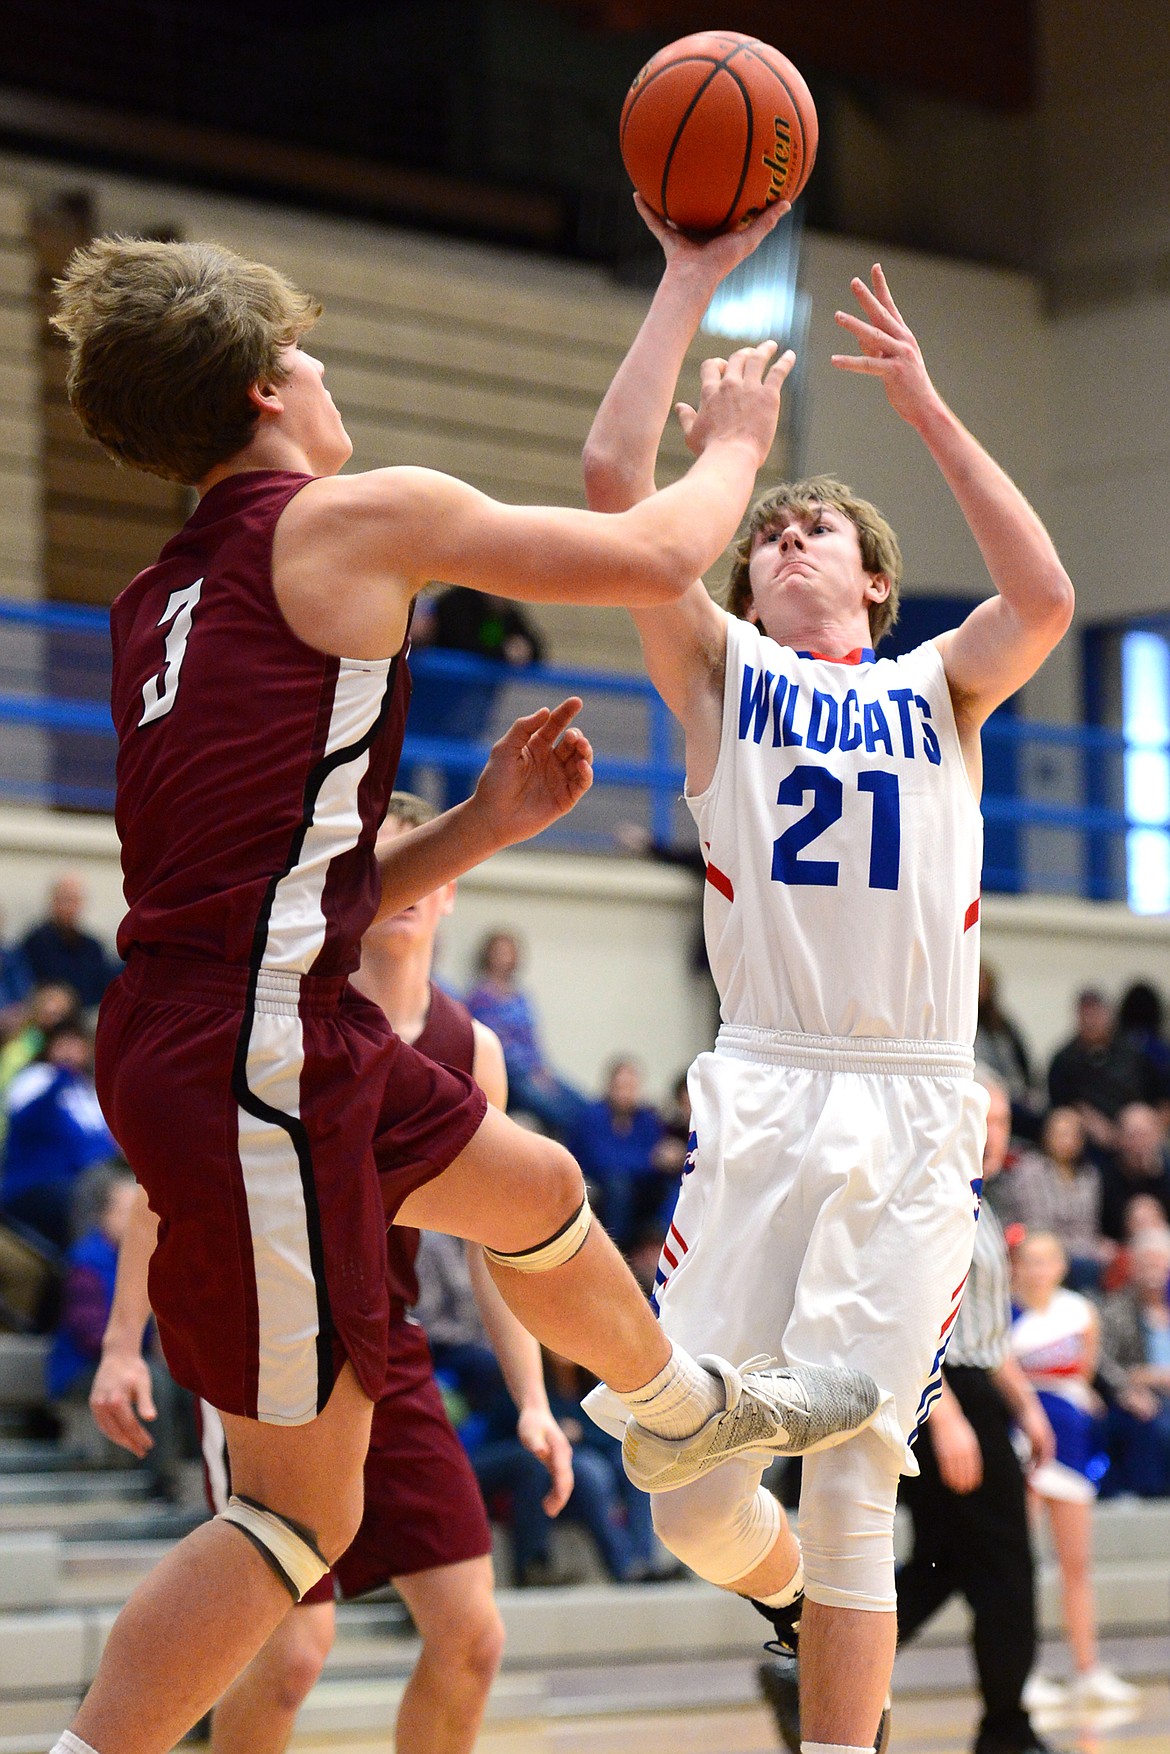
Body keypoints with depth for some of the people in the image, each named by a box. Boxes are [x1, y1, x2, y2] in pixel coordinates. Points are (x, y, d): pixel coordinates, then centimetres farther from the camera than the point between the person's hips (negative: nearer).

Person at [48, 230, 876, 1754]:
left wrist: (482, 828, 14)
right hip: (253, 1057, -9)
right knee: (303, 1508, -3)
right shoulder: (360, 517, -7)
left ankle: (691, 1410, 59)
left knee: (533, 1189, 32)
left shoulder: (160, 603, 16)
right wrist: (734, 443, 21)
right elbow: (657, 559, 1)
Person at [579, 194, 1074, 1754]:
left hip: (915, 1111, 1)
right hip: (766, 1097, 0)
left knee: (858, 1486, -2)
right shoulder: (722, 672, 14)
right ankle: (785, 1587, 27)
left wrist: (926, 408, -2)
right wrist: (692, 277, 2)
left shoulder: (939, 687, 18)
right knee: (691, 1484, -5)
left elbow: (1042, 597, -4)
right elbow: (617, 477, 1)